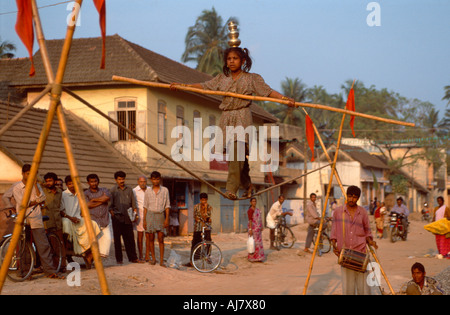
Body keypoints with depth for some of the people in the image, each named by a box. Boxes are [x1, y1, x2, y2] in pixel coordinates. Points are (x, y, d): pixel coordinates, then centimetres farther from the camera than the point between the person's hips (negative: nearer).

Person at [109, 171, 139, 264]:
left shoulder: (129, 190, 11)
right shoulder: (112, 190, 2)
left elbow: (133, 203, 14)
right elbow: (110, 205, 0)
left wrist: (135, 214, 2)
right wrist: (113, 215, -9)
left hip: (127, 218, 3)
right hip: (117, 218, -2)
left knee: (130, 238, 4)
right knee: (117, 239, 2)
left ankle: (133, 258, 12)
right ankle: (119, 259, 9)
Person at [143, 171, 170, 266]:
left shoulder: (165, 190, 4)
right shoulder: (148, 191, 7)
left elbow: (167, 205, 4)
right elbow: (145, 206, 9)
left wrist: (167, 219, -4)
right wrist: (144, 220, 4)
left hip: (160, 215, -1)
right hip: (150, 214, 1)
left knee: (161, 239, -5)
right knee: (151, 238, 3)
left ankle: (161, 260, -3)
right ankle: (153, 258, 16)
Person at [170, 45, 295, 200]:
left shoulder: (251, 78, 6)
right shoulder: (222, 78, 16)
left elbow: (268, 91, 1)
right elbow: (203, 86, 18)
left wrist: (285, 99, -12)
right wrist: (182, 85, 12)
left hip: (242, 118, -4)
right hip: (227, 118, 4)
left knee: (236, 152, -20)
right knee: (237, 154, 4)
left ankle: (231, 189, -24)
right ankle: (247, 185, 19)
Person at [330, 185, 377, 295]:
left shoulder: (363, 212, 5)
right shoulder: (338, 212, 3)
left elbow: (367, 232, 13)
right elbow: (334, 232, 8)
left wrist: (370, 241, -5)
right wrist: (334, 245, -6)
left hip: (360, 253, 1)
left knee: (363, 284, -1)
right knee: (347, 286, 0)